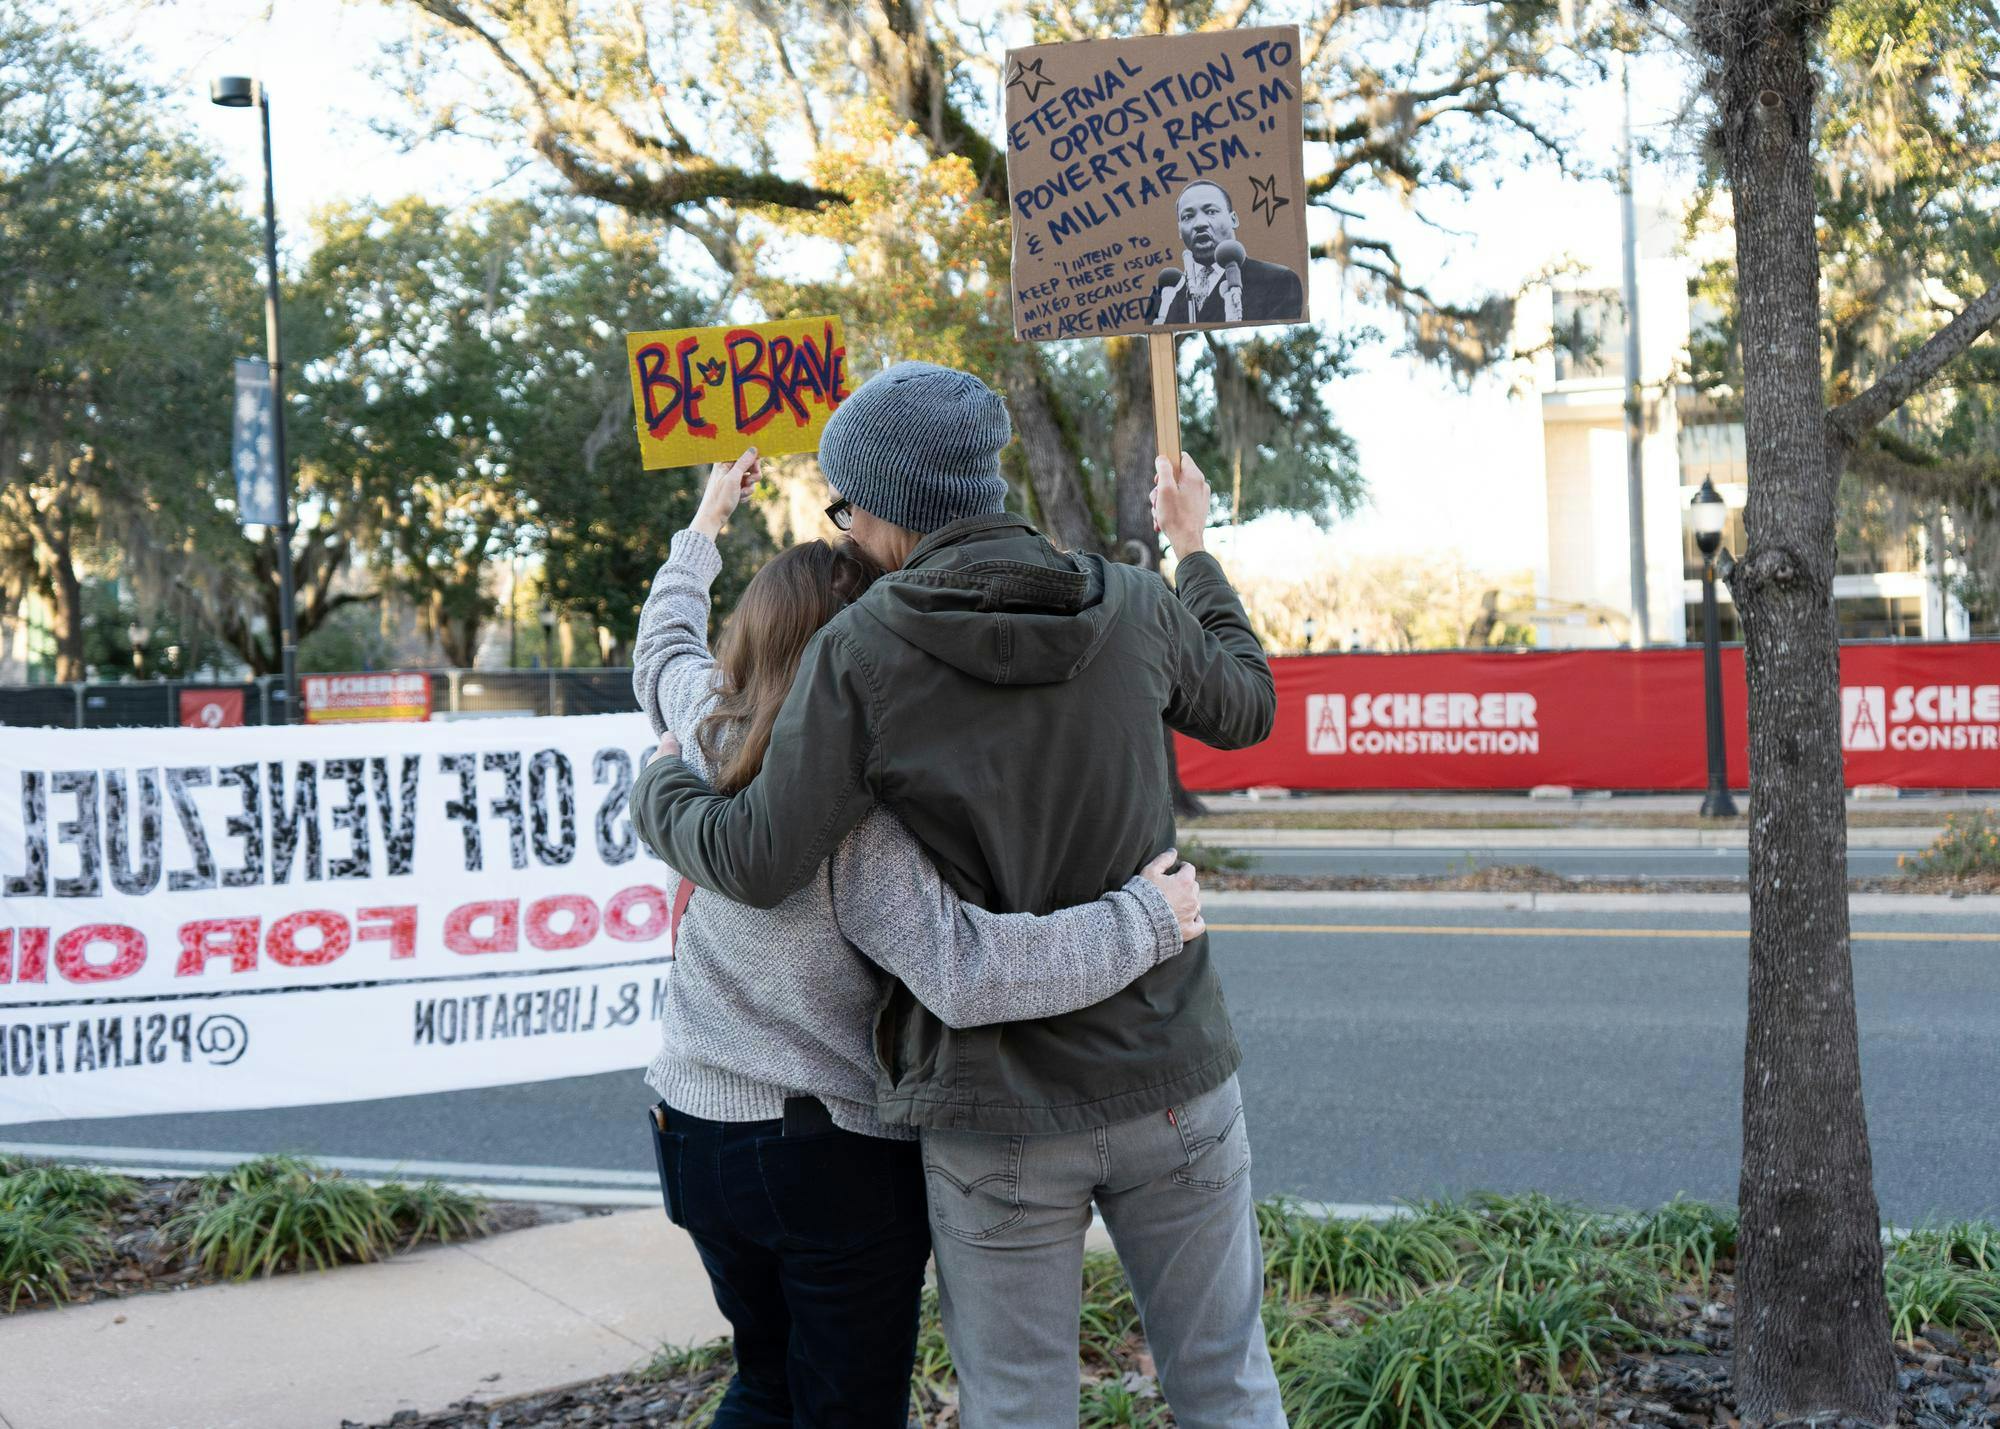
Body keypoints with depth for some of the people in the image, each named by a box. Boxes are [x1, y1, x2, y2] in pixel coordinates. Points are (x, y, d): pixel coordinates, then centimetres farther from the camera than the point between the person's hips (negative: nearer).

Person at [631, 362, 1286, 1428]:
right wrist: (1194, 551, 31)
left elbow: (760, 865, -13)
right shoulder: (1136, 608, -3)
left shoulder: (859, 652, -13)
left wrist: (657, 791, 8)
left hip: (997, 1119, -2)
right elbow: (1246, 708, 16)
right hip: (1172, 1087, 3)